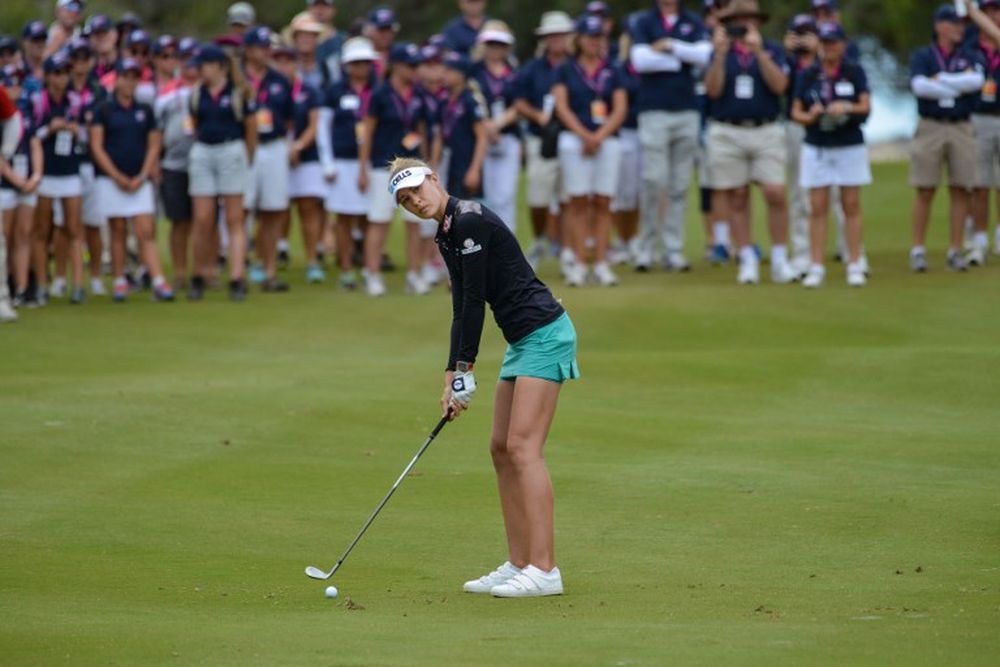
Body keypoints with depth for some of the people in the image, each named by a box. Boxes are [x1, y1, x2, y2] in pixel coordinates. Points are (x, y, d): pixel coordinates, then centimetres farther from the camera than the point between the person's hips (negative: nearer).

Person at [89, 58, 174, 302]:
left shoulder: (145, 111, 11)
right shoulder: (104, 110, 3)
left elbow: (154, 145, 9)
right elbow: (96, 147, -1)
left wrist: (142, 176, -4)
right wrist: (118, 177, -7)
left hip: (139, 181, 1)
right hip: (111, 179, -1)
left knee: (146, 232, -7)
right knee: (118, 231, 3)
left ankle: (158, 282, -16)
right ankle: (119, 281, 9)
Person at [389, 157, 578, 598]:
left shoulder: (470, 222, -16)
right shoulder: (446, 236, 14)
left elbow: (475, 302, -16)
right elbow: (462, 309, 14)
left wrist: (465, 370, -11)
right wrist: (451, 377, 9)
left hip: (544, 335, -10)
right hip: (521, 342, 10)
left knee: (523, 447, -14)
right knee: (502, 448, 9)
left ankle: (544, 570, -18)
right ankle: (519, 564, 12)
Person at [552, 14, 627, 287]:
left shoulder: (612, 72, 11)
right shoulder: (566, 70, 7)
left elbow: (620, 109, 4)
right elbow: (562, 107, -2)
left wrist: (599, 137, -9)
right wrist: (585, 135, -12)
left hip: (607, 140, 2)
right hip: (574, 140, -2)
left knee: (603, 203, -1)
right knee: (578, 202, -5)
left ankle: (601, 264, -1)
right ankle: (578, 263, -4)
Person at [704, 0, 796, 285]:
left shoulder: (771, 51, 5)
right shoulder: (720, 52, 8)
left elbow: (779, 85, -11)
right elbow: (713, 90, -5)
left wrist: (758, 51, -18)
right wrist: (720, 53, -15)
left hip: (766, 133, -1)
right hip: (727, 133, 1)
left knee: (775, 194, -10)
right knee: (736, 198, 1)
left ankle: (779, 261, -2)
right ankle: (747, 261, 7)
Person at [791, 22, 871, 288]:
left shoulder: (854, 72, 0)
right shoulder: (808, 75, 5)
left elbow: (866, 107, -6)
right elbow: (796, 112, 5)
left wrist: (847, 108, -26)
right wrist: (809, 116, -16)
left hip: (850, 146, -1)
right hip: (816, 147, 1)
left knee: (852, 206, 0)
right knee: (818, 208, -1)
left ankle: (855, 266, 3)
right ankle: (816, 267, 1)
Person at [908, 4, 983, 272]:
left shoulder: (967, 58, 11)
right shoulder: (922, 56, 5)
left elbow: (976, 81, -10)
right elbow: (918, 85, -14)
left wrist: (941, 79, -11)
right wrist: (957, 88, -10)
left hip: (960, 128, 2)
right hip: (930, 127, -2)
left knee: (960, 190, 0)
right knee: (925, 190, -3)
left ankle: (955, 251, 6)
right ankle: (918, 250, 3)